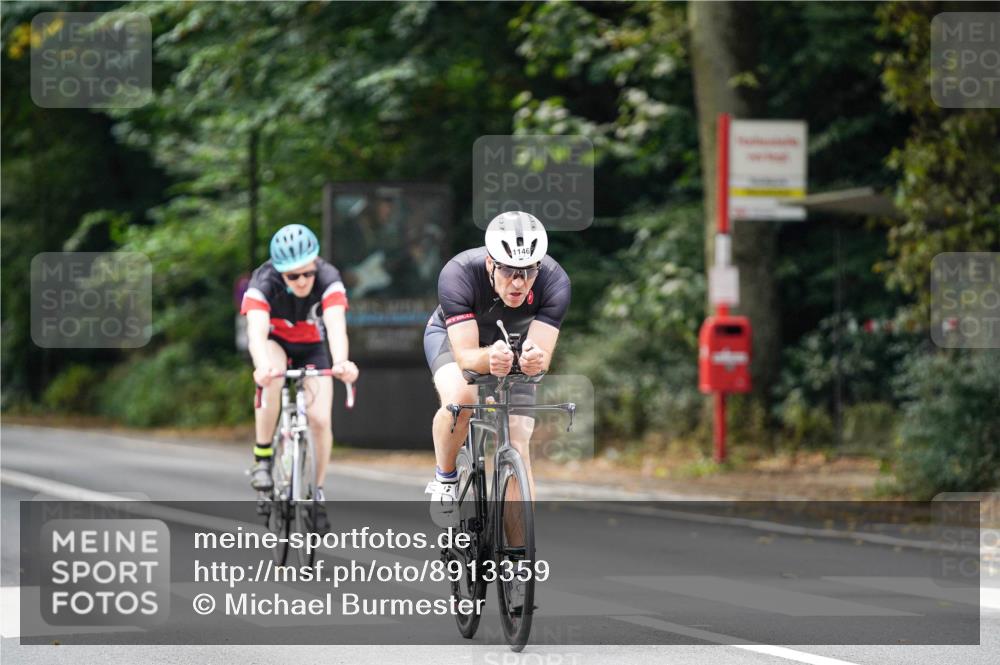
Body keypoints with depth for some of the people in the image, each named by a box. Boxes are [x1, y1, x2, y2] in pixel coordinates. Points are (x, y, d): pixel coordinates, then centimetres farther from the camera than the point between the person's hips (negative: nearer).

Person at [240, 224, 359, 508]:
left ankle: (317, 490, 6)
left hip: (312, 346, 1)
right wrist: (262, 366, -67)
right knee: (272, 377, -36)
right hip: (274, 343, -1)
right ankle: (262, 458, -21)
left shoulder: (328, 279, -30)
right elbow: (257, 329, -46)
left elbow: (336, 325, -44)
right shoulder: (264, 282, -32)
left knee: (320, 419, -15)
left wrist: (341, 362, -65)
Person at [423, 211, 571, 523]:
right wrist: (489, 358, -63)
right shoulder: (458, 274, -39)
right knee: (460, 398, -34)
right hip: (454, 336, -2)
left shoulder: (554, 281, -33)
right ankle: (444, 479, -6)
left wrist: (535, 359, -60)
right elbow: (465, 356, -41)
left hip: (515, 342, 2)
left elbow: (543, 354, -36)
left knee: (518, 445, -13)